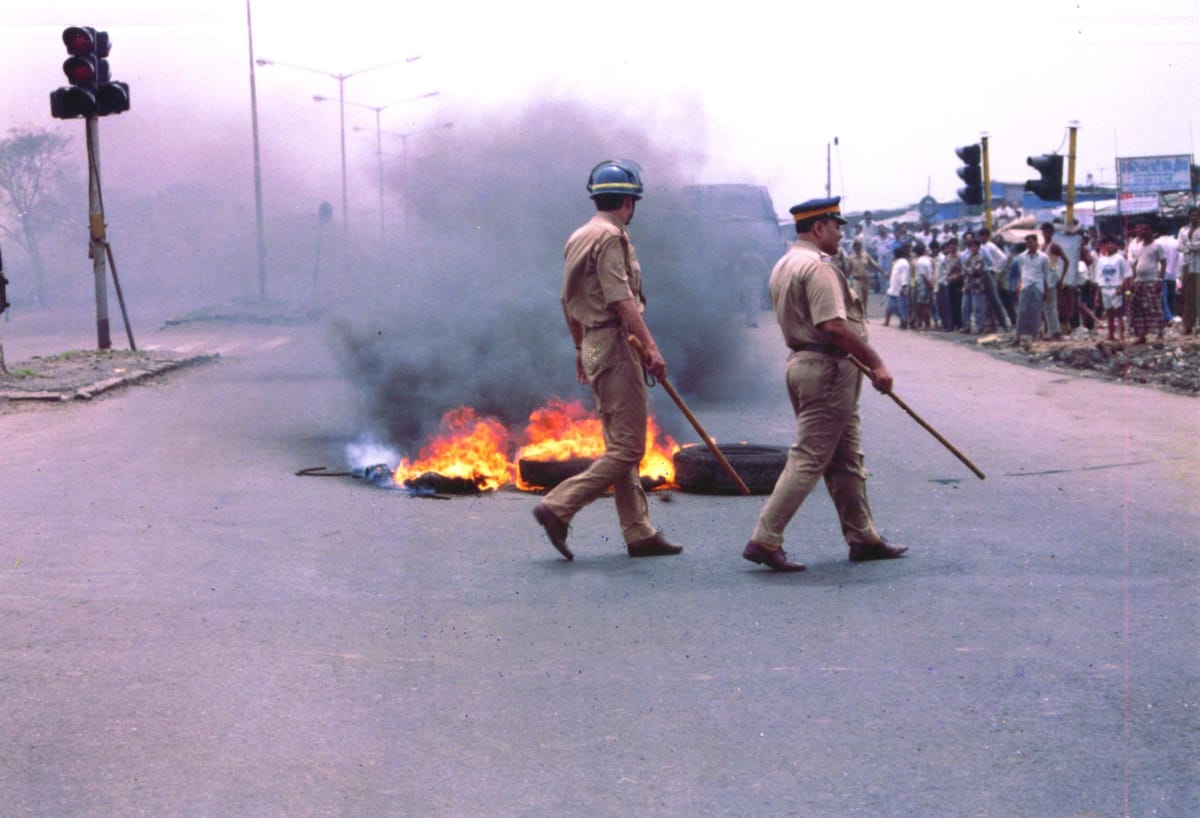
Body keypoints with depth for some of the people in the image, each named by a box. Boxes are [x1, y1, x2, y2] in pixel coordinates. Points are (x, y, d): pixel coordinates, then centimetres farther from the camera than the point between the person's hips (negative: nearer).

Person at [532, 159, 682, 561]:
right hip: (616, 346, -10)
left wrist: (580, 348, 28)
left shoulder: (578, 238, 17)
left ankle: (639, 533, 14)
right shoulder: (610, 237, -12)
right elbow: (621, 299, -20)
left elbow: (568, 300, 21)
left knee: (620, 446, 11)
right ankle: (558, 507, -14)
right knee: (627, 448, -9)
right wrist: (651, 346, -22)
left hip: (594, 346, 10)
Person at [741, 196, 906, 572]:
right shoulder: (817, 266, -16)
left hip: (802, 362, 11)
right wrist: (876, 363, -18)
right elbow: (835, 326, -24)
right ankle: (765, 540, -8)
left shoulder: (784, 266, 17)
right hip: (828, 369, -11)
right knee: (808, 459, -8)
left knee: (846, 459, 16)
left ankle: (863, 538, 22)